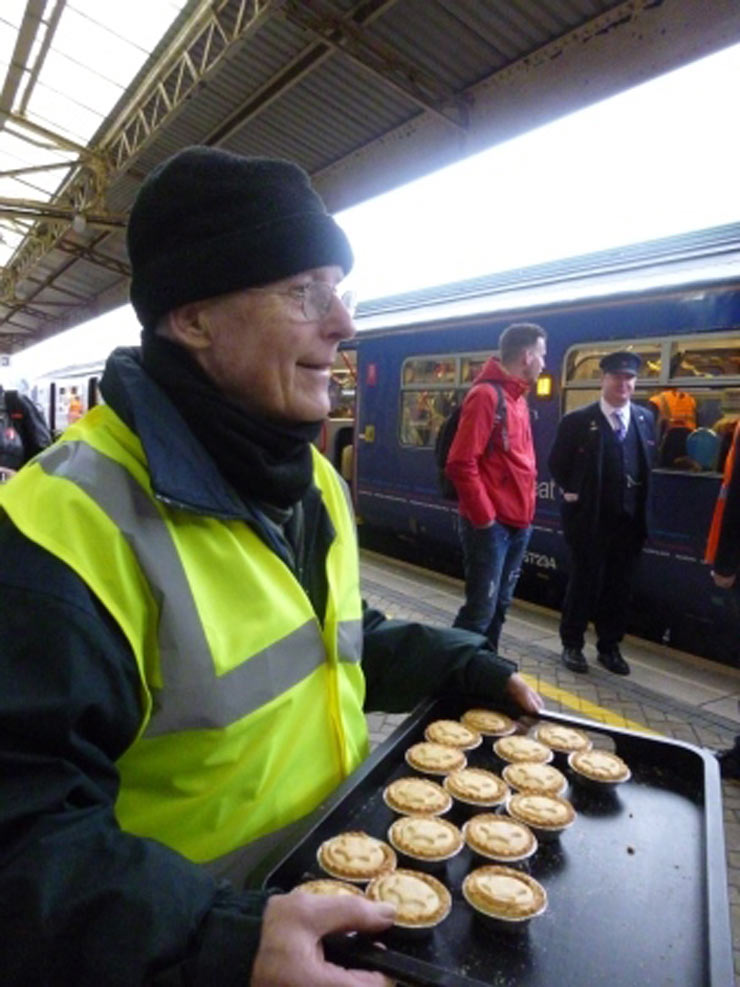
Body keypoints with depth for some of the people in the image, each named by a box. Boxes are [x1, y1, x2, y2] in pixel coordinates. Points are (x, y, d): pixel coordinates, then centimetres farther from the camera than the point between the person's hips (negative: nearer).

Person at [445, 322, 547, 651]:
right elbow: (461, 464, -20)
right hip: (491, 526, -9)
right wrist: (484, 518, -16)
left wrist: (525, 513, 12)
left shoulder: (518, 398, 14)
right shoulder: (486, 395, -14)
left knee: (499, 606, 16)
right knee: (480, 610, -3)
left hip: (518, 525, 9)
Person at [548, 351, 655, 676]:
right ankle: (572, 645, 22)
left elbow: (649, 464, 14)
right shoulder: (577, 420, -6)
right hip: (589, 519, -4)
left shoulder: (645, 419, 7)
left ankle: (609, 647, 28)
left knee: (620, 587, 12)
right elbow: (557, 463, -1)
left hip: (630, 520, 4)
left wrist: (643, 506, 7)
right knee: (584, 583, 5)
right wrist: (572, 493, -4)